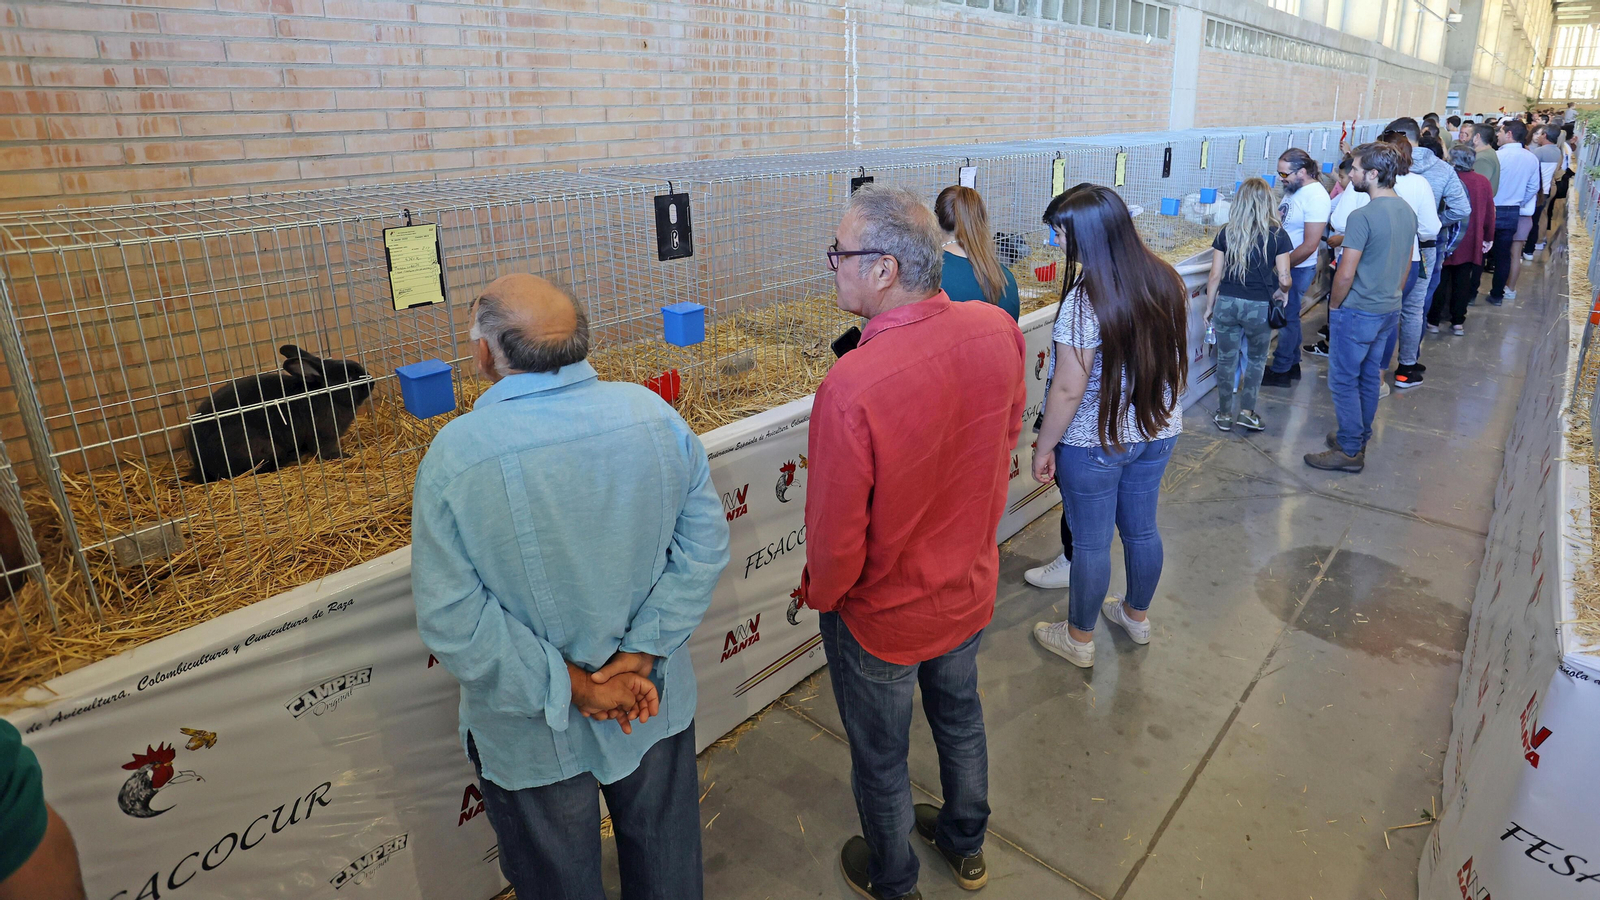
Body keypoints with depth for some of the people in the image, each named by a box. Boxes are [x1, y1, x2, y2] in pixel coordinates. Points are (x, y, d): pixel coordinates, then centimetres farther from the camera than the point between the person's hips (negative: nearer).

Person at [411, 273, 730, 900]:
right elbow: (704, 543, -11)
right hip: (656, 703, 3)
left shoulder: (456, 456, -24)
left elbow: (452, 618, -22)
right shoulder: (654, 416, -16)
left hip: (535, 737, -2)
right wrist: (644, 655, -11)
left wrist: (567, 686, -15)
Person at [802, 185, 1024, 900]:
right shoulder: (997, 331, -17)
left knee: (880, 756, 21)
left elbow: (835, 540, -27)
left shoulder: (850, 388, -37)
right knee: (959, 714, 31)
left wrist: (819, 595, -7)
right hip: (971, 587, 6)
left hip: (883, 614, -6)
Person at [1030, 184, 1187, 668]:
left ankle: (1079, 638, 28)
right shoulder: (1167, 282, -3)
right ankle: (1137, 615, 45)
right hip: (1158, 432, 7)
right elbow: (1177, 362, 9)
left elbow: (1068, 391, -23)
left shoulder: (1086, 300, -25)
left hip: (1094, 443, -7)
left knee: (1090, 541, 9)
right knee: (1141, 528, 23)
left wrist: (1044, 448, -11)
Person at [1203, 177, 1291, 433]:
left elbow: (1215, 276, -1)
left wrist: (1209, 307, 10)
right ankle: (1247, 411, 16)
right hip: (1259, 307, -1)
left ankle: (1224, 414, 20)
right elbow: (1284, 279, -8)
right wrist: (1282, 292, 14)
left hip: (1227, 304, 1)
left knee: (1226, 359, 13)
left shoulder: (1227, 233, -1)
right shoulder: (1277, 235, -5)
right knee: (1256, 360, 19)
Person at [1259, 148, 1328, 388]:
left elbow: (1310, 245, -24)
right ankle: (1292, 364, 30)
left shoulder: (1315, 197, -21)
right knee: (1289, 316, 17)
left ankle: (1280, 371, 12)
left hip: (1298, 269, -9)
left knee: (1287, 317, 1)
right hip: (1284, 264, 9)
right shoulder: (1293, 189, 6)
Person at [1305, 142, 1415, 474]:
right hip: (1389, 311, 9)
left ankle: (1350, 452, 9)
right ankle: (1359, 437, 33)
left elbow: (1346, 275, -23)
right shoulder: (1407, 211, 5)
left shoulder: (1362, 216, -23)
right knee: (1369, 376, 20)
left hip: (1357, 312, -9)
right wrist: (1391, 297, 23)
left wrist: (1334, 306, -7)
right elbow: (1406, 265, 14)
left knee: (1343, 381, 2)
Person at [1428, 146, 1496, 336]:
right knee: (1462, 282, 10)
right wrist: (1489, 238, 15)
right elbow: (1490, 213, 4)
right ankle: (1458, 322, 14)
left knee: (1440, 281, 6)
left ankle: (1433, 320, 10)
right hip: (1471, 242, 3)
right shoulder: (1483, 182, -1)